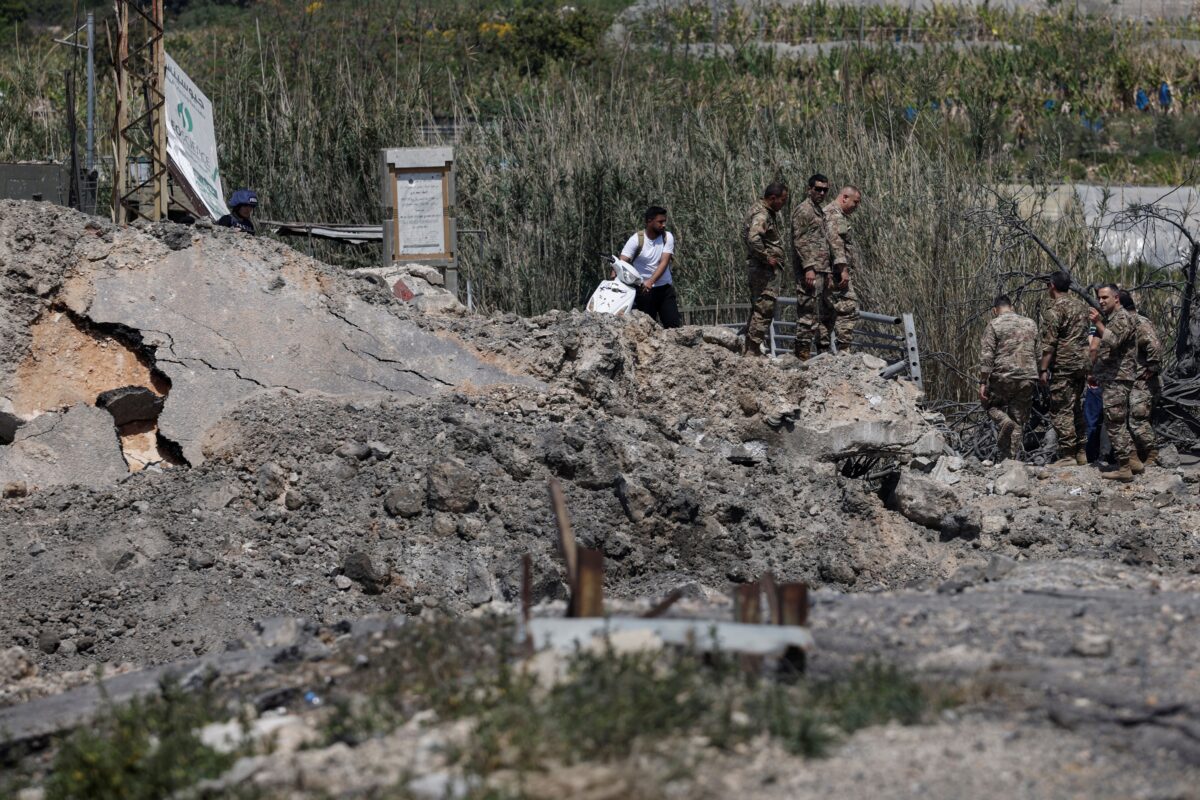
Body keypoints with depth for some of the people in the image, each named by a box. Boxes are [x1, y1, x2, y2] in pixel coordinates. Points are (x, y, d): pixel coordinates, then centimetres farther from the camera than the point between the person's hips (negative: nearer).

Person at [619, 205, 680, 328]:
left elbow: (664, 262, -13)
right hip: (643, 290, -2)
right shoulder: (636, 240, -9)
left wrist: (650, 281, -29)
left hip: (665, 289, 2)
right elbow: (622, 262, -17)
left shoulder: (668, 237, -2)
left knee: (674, 326, -6)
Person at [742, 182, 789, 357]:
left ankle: (750, 348, 20)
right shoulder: (761, 215, -18)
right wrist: (767, 258, -23)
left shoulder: (768, 212, 15)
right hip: (762, 268, -11)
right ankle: (753, 350, -11)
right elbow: (753, 238, -34)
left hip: (757, 268, 11)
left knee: (758, 309, 15)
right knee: (765, 309, -11)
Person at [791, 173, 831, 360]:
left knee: (822, 311, 11)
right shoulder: (803, 211, -7)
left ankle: (824, 348, 15)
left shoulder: (820, 212, 22)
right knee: (808, 311, -11)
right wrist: (808, 267, -22)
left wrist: (828, 273, 22)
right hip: (809, 270, -10)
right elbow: (799, 241, -15)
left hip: (821, 271, 10)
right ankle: (803, 349, -11)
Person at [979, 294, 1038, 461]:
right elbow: (1037, 353, 17)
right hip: (1027, 378, 4)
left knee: (992, 405, 18)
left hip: (1003, 376, -4)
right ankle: (1014, 457, 6)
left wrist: (983, 383, -7)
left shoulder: (994, 325, -3)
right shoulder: (1030, 324, 12)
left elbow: (986, 356, -9)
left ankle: (1004, 422, -13)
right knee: (1019, 418, 10)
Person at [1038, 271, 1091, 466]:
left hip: (1063, 366, -8)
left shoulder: (1054, 310, -11)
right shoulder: (1082, 306, 13)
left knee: (1062, 412, -5)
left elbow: (1049, 343, -16)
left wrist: (1043, 370, -13)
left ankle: (1067, 455, -8)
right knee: (1078, 409, 14)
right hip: (1082, 364, 8)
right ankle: (1081, 453, 16)